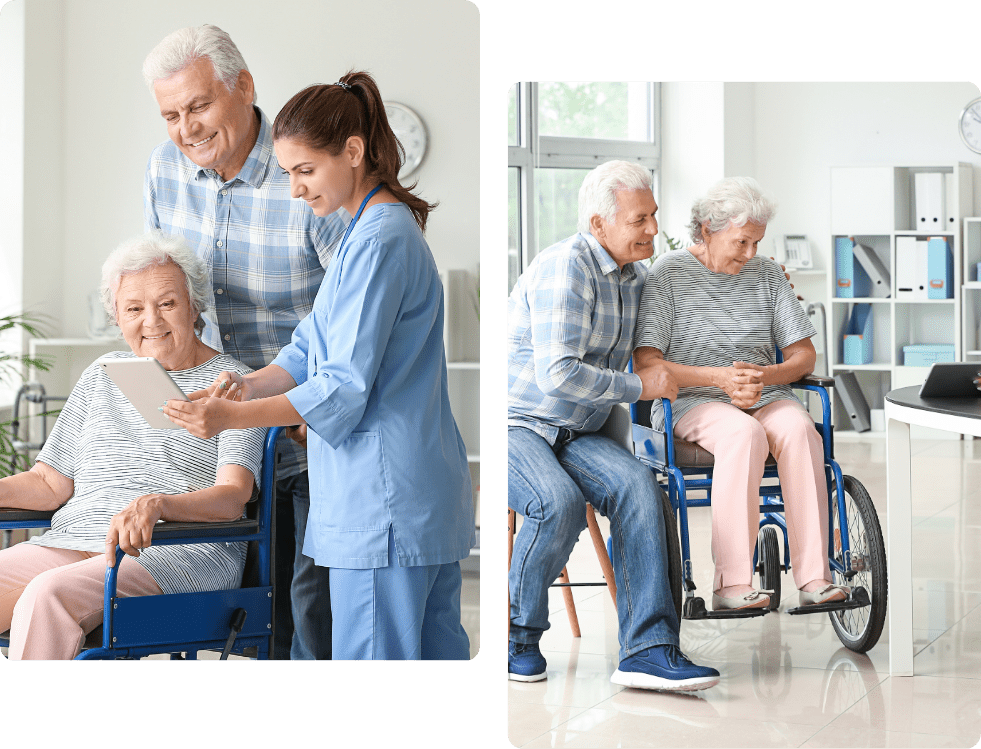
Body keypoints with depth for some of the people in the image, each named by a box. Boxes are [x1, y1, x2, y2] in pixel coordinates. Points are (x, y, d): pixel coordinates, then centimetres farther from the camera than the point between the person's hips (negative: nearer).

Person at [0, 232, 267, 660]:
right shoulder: (103, 376, 22)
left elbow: (232, 497, -10)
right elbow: (50, 482, 21)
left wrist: (156, 505, -29)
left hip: (184, 554, -6)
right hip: (71, 541, 6)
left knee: (50, 593, -33)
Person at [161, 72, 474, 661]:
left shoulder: (378, 241, -16)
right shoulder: (377, 229, 17)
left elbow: (345, 389, -18)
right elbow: (312, 350, 16)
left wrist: (233, 416, -18)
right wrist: (249, 385, -1)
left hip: (384, 498, -10)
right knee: (437, 654, 13)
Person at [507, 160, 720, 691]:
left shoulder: (635, 277, 12)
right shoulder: (565, 267, -16)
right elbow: (558, 374, -25)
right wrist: (640, 387, -15)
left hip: (574, 435, 7)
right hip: (515, 423, -7)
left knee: (636, 486, -23)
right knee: (560, 502, -35)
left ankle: (647, 649, -28)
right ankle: (514, 632, -9)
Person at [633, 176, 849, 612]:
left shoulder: (767, 275, 13)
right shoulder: (668, 275, -1)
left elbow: (804, 355, 11)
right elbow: (646, 365, -9)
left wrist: (764, 376, -11)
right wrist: (719, 377, -21)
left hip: (767, 397, 4)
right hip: (690, 401, -4)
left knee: (799, 429, -31)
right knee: (745, 434, -37)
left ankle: (814, 578, -35)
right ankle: (732, 584, -39)